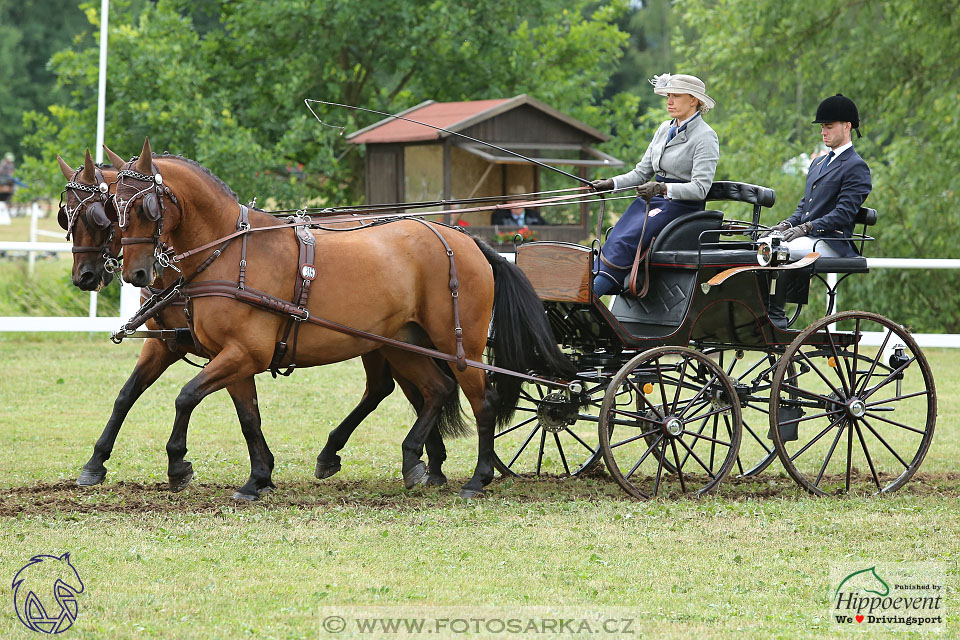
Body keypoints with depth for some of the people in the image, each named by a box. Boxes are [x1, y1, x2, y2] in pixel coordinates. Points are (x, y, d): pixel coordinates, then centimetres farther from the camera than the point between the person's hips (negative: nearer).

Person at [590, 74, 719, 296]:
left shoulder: (705, 137, -8)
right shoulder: (665, 130, 14)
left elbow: (700, 188, -17)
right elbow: (643, 172, 19)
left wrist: (663, 188, -30)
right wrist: (612, 184, 3)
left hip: (682, 206, -8)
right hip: (652, 200, 8)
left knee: (624, 242, -27)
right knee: (613, 241, -18)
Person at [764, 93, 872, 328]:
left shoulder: (856, 167, -4)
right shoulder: (817, 163, 25)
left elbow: (844, 214, -14)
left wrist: (806, 228, -20)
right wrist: (786, 225, 4)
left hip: (832, 242, -8)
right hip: (808, 239, 8)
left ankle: (775, 314, -27)